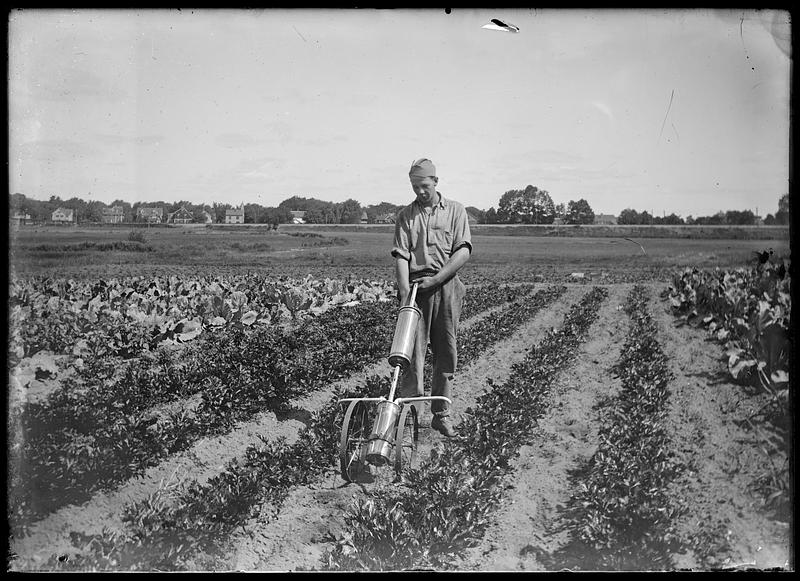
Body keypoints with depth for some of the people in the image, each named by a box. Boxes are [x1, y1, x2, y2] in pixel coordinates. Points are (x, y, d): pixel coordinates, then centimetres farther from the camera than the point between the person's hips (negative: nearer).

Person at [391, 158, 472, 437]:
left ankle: (441, 414, 14)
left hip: (446, 286, 0)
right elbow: (401, 256, 0)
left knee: (446, 352, 5)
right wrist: (404, 290, -14)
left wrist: (436, 279, -12)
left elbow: (463, 251, -2)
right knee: (412, 348, -7)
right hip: (415, 286, 0)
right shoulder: (405, 216, 10)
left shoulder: (455, 210, 8)